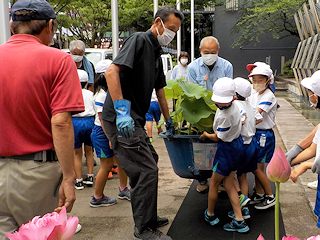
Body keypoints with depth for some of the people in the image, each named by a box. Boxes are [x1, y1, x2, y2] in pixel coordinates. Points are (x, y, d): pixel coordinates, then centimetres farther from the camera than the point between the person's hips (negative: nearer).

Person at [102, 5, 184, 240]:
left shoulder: (157, 53, 18)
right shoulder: (139, 40, -11)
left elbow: (160, 91, 27)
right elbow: (111, 71, -25)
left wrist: (169, 122, 33)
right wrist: (121, 111, -30)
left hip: (134, 119, 10)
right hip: (121, 119, -10)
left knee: (150, 162, 19)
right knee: (146, 170, -8)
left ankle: (149, 218, 34)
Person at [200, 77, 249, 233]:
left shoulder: (225, 116, -30)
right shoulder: (232, 106, -2)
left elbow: (217, 137, -17)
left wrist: (205, 135, 3)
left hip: (227, 149, -10)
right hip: (236, 144, 10)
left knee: (213, 183, 9)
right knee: (228, 185, 13)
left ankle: (210, 215, 30)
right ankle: (239, 222, 14)